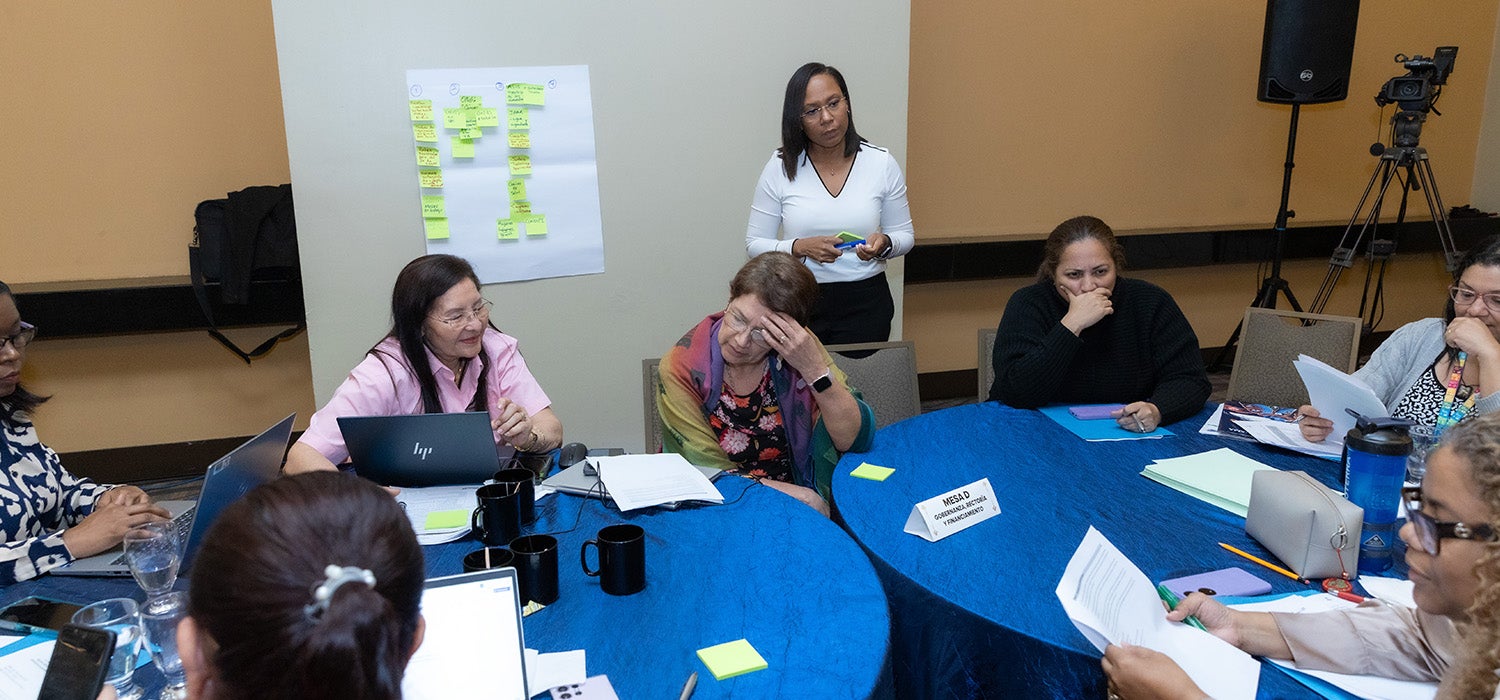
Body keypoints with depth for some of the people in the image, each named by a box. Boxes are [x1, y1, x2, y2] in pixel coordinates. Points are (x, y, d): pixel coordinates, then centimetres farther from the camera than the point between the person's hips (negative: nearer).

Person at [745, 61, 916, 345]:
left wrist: (884, 243, -14)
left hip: (865, 304, 1)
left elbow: (904, 234, 8)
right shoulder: (780, 167, -3)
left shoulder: (882, 164, -1)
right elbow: (754, 243, 0)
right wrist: (800, 247, -18)